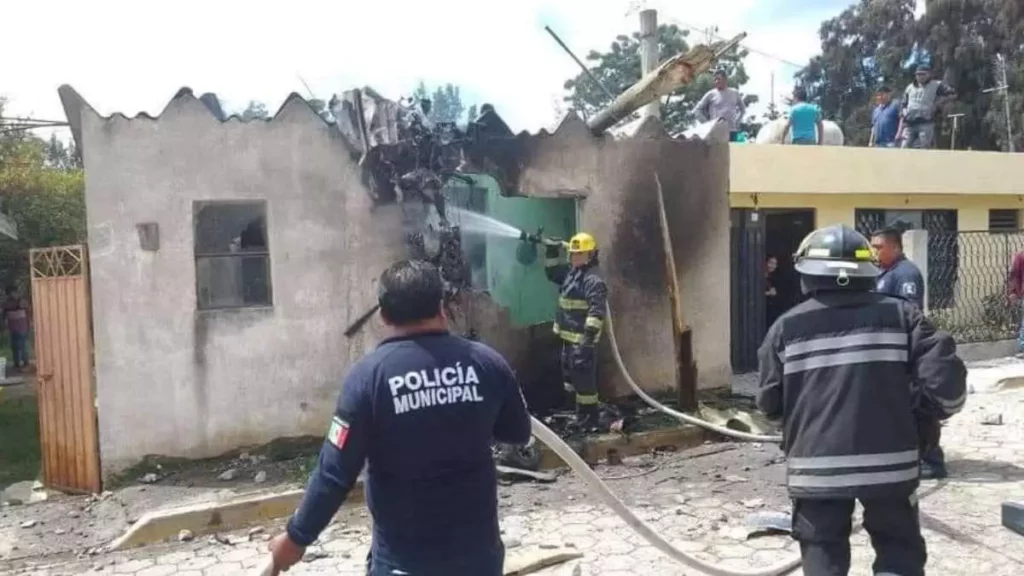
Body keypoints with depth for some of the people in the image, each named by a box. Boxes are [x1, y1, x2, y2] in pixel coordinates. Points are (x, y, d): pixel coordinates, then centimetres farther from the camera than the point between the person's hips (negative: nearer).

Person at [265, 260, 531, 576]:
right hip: (478, 548, 3)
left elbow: (335, 473, -14)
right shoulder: (486, 362, -7)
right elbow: (519, 433, 8)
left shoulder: (370, 374, -15)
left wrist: (297, 537, -1)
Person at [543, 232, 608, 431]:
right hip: (569, 337, 10)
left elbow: (597, 311, -24)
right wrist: (552, 253, 14)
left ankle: (588, 419, 2)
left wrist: (589, 336, -29)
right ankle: (580, 415, 31)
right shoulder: (570, 271, 13)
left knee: (583, 378, -7)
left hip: (582, 338, -10)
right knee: (570, 375, 19)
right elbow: (552, 273, 30)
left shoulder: (594, 279, -17)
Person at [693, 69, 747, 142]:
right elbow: (697, 110, 4)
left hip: (732, 131, 3)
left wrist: (737, 121, 11)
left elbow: (743, 109, 25)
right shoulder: (711, 94, 2)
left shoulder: (735, 93, 11)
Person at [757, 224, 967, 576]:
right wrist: (936, 405, 15)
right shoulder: (900, 315, -1)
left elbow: (769, 404, 4)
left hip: (817, 466, 0)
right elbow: (944, 379, -8)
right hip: (888, 464, 0)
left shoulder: (787, 326, -1)